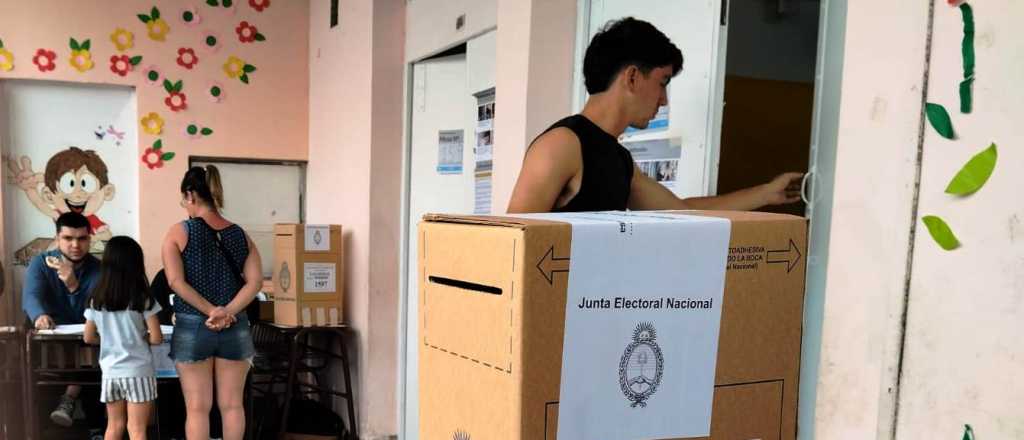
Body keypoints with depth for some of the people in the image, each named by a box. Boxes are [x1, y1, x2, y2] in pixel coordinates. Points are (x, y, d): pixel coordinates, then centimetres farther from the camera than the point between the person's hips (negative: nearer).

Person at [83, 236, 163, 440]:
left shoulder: (96, 301, 1)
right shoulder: (143, 300, -11)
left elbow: (88, 338, 9)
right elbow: (157, 338, -12)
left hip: (110, 372, 4)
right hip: (138, 373, -4)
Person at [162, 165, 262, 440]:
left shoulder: (178, 232, -4)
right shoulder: (240, 235, 4)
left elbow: (176, 281, -13)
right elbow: (255, 281, -6)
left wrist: (210, 311, -11)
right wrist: (226, 313, -12)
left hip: (192, 327, -2)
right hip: (235, 329, 3)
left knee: (197, 407, 6)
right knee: (231, 404, 10)